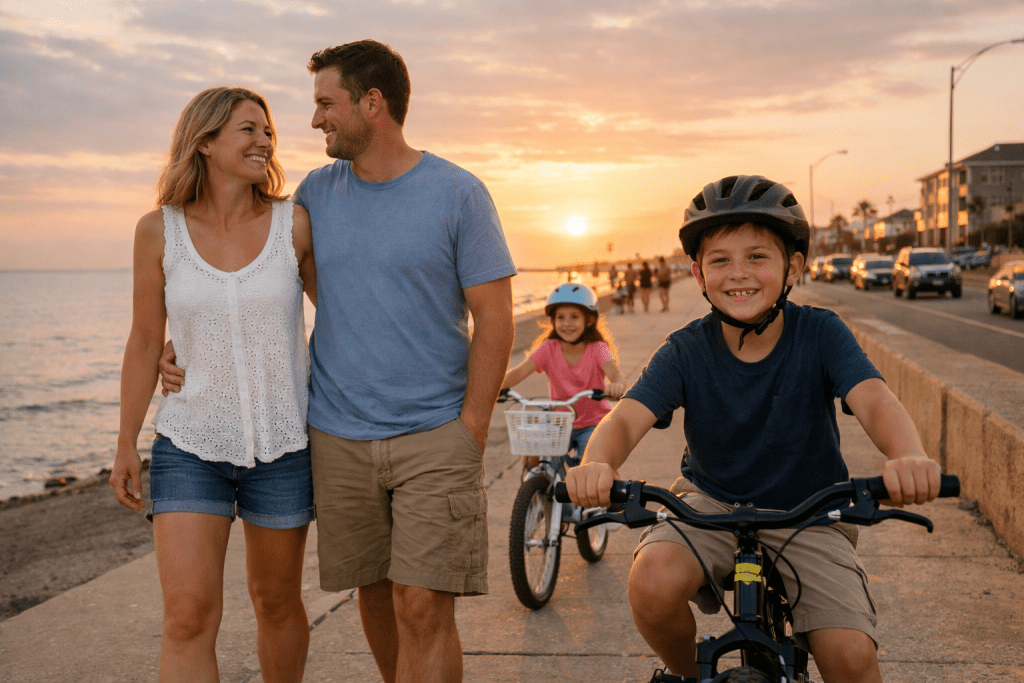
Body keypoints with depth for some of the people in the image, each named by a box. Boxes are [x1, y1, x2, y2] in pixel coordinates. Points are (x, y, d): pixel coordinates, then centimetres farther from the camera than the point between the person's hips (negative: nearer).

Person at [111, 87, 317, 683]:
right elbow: (145, 343, 4)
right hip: (190, 446, 0)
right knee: (189, 616, -9)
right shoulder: (160, 231, -3)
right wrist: (126, 445, 6)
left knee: (277, 601, 15)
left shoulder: (294, 224, -5)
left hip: (283, 443, 1)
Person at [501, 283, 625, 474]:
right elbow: (519, 371, -20)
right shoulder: (549, 348, -8)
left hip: (594, 422, -2)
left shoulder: (598, 349, -12)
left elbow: (614, 372, -31)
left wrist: (616, 385, -57)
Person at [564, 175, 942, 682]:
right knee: (652, 583, -30)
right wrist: (597, 463, -49)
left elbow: (873, 399, -28)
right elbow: (628, 416, -24)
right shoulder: (685, 351, -11)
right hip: (712, 503, 0)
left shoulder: (821, 334, -12)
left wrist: (909, 456, -52)